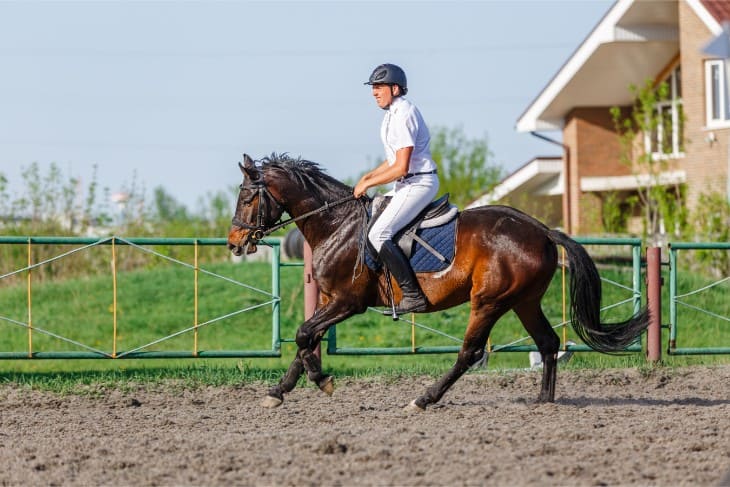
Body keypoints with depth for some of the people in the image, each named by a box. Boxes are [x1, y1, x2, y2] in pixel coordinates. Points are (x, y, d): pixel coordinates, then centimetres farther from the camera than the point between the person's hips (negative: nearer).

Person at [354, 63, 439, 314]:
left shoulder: (403, 116, -19)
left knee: (378, 234, -20)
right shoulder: (394, 113, 14)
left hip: (419, 184, -11)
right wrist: (368, 176, 12)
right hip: (408, 183, 11)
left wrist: (368, 184, -14)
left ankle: (413, 295, -22)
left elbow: (401, 168, -23)